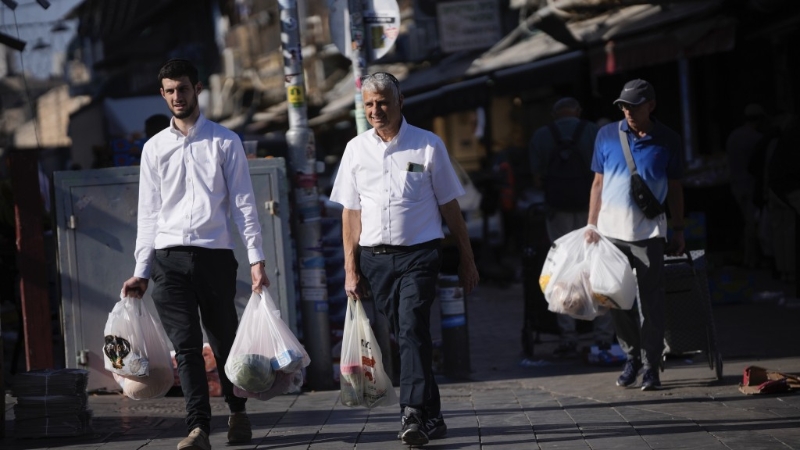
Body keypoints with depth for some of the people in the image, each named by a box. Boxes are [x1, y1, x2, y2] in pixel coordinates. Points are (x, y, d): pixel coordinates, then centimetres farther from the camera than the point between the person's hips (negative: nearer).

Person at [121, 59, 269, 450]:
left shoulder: (224, 142, 7)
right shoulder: (155, 148, 13)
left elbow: (243, 203, 3)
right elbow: (149, 213, 13)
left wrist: (256, 259, -5)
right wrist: (141, 271, 8)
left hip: (215, 254, -1)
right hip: (168, 257, 2)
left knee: (224, 340, 6)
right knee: (185, 344, -6)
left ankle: (237, 412, 28)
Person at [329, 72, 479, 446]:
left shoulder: (428, 145, 1)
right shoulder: (356, 149, 8)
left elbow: (449, 206, 6)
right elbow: (351, 212, 11)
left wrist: (466, 260, 8)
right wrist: (351, 268, 6)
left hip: (419, 254, -3)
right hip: (375, 257, 3)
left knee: (412, 329, -18)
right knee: (405, 334, 7)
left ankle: (413, 413, -24)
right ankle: (431, 416, 16)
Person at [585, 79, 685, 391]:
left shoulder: (668, 141, 2)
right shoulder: (607, 135, 5)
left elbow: (675, 188, 8)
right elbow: (598, 182, 10)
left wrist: (679, 231, 6)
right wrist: (591, 225, 5)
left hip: (648, 233, -2)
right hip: (611, 230, 2)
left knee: (650, 301, -1)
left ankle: (651, 366, 5)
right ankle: (632, 358, 21)